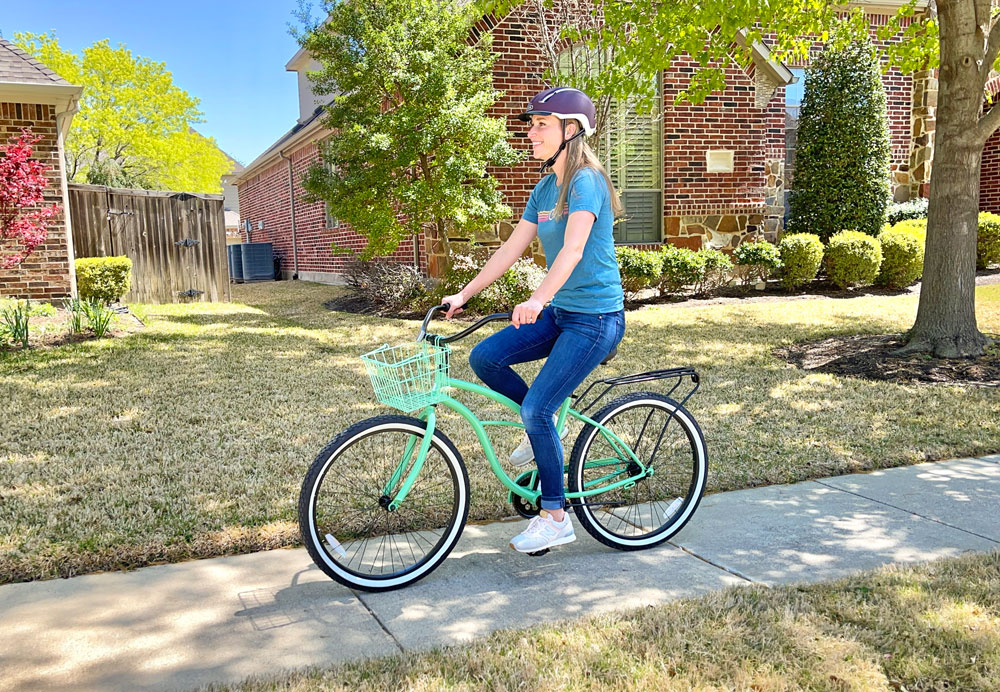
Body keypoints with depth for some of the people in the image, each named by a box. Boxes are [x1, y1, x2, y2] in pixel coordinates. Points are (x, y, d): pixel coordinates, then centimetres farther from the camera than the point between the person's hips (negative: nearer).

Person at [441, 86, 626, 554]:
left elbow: (573, 250, -30)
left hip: (596, 317, -8)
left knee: (536, 409, -13)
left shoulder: (586, 181, -15)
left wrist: (537, 300, -44)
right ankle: (544, 427, 15)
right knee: (484, 357, -7)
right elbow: (512, 247, 11)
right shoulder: (544, 188, 11)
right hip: (559, 312, 8)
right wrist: (464, 294, 8)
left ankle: (556, 518, 3)